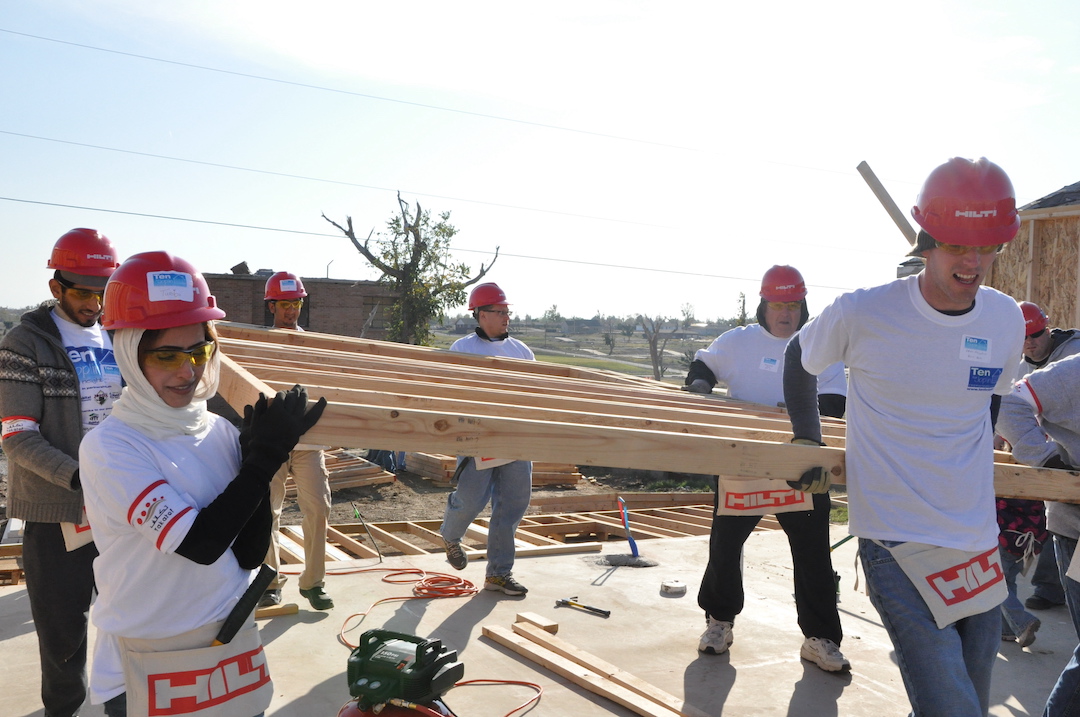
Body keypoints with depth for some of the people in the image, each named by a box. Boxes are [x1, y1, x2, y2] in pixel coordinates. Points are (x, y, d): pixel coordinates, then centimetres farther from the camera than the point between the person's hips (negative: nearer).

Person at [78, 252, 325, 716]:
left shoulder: (222, 433, -2)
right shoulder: (108, 447, -16)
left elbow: (249, 553, -4)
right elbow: (199, 543, -23)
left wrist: (259, 454, -14)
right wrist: (265, 458, -18)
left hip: (234, 643, 5)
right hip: (147, 664, -4)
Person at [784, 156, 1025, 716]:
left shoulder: (1007, 319, 0)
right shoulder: (861, 313, -12)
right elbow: (798, 357, 7)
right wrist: (808, 444, 6)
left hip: (978, 540, 5)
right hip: (895, 538, -5)